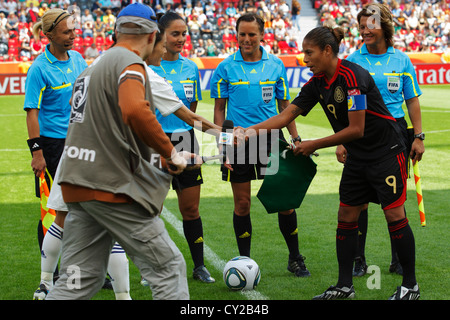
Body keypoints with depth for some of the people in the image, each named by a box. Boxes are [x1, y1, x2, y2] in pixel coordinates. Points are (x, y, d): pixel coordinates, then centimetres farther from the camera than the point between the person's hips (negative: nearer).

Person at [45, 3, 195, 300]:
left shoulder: (94, 65, 19)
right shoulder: (130, 63, -10)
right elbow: (135, 111, -30)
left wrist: (160, 156, 29)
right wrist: (170, 153, -18)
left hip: (78, 186, 9)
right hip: (113, 186, -9)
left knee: (76, 283, 10)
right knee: (169, 268, 1)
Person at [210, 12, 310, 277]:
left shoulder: (276, 65, 4)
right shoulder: (226, 68, 0)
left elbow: (284, 105, 11)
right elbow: (219, 109, 4)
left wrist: (296, 139, 6)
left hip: (271, 139, 1)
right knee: (242, 204, 4)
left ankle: (295, 259, 15)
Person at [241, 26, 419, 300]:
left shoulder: (353, 76, -23)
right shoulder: (318, 84, 1)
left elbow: (356, 129, -23)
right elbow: (285, 116, 4)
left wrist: (314, 145, -15)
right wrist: (249, 131, -8)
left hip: (386, 152, -8)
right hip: (357, 158, 8)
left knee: (395, 215, -7)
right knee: (346, 218, 5)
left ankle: (410, 286, 3)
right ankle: (345, 286, 11)